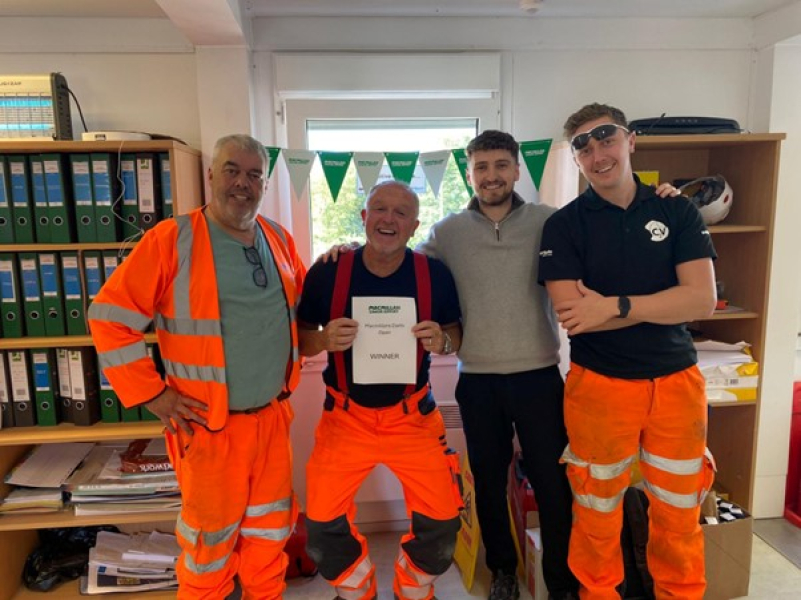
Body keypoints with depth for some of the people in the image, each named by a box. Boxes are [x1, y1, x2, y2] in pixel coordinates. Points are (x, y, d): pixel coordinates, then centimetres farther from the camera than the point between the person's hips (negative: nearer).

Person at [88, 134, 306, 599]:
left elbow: (302, 305, 19)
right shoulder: (171, 239, -12)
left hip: (273, 417, 5)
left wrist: (291, 369, 10)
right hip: (210, 424, -5)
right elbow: (110, 317, -11)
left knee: (270, 532, 20)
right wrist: (152, 395, -12)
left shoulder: (278, 239, 5)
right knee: (211, 540, 12)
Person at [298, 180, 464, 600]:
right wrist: (325, 339, -23)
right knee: (323, 523, 2)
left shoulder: (434, 274, -9)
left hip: (412, 416, 0)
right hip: (345, 417, 0)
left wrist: (442, 341, -19)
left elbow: (456, 335, 4)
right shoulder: (327, 273, -11)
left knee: (442, 519, -1)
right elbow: (300, 340, -1)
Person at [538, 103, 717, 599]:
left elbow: (703, 300, -9)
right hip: (598, 385, -2)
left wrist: (614, 305, -18)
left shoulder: (678, 213, 2)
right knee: (597, 512, 12)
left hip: (677, 382, 2)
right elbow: (571, 315, -15)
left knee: (680, 514, 16)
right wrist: (665, 301, -12)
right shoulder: (563, 225, -5)